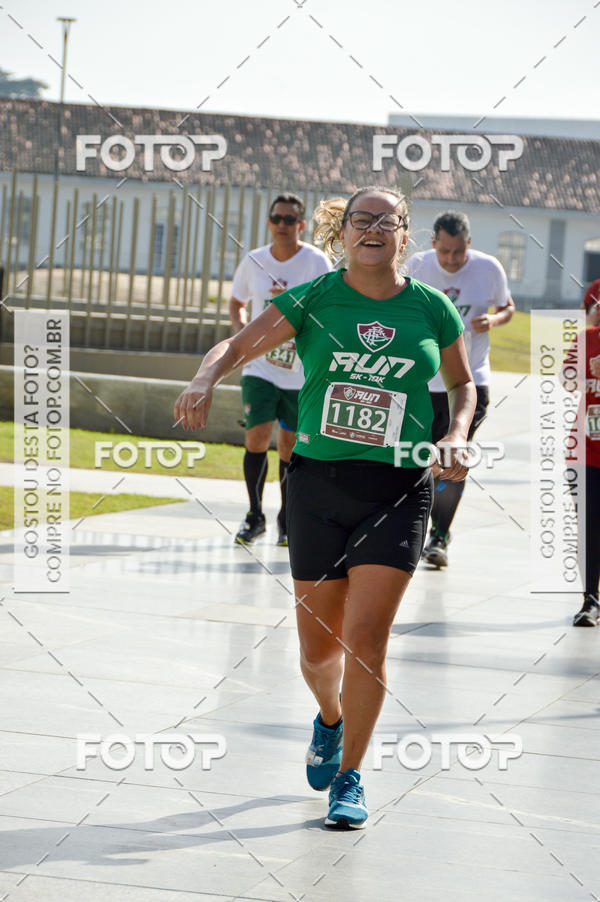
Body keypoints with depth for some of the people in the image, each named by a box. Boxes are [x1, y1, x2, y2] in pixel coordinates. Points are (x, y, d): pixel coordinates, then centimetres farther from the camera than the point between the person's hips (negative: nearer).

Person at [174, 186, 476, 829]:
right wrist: (205, 381, -25)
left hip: (399, 490, -1)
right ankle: (331, 721, 42)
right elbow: (234, 347, -4)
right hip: (319, 481, 1)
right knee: (318, 647, 7)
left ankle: (349, 778, 2)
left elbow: (461, 383, 17)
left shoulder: (432, 308, 2)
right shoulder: (312, 299, -1)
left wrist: (456, 437, -1)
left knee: (365, 637, -12)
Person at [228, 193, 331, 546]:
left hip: (301, 370, -1)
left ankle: (287, 518, 22)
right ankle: (255, 516, 2)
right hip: (260, 367, 1)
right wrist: (242, 331, 0)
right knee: (257, 436, -12)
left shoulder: (316, 263, -7)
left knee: (290, 444, 6)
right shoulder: (254, 262, 3)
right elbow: (237, 303, 19)